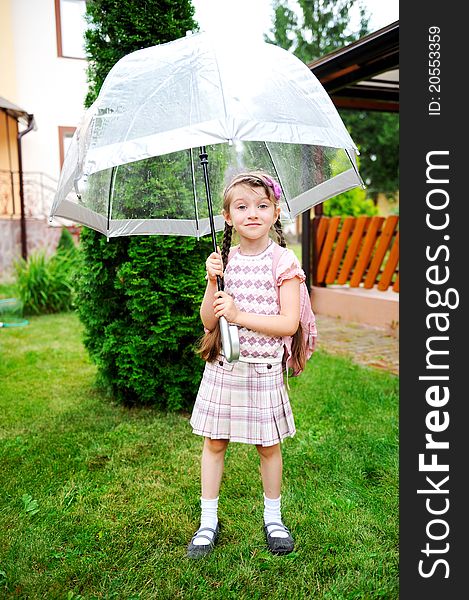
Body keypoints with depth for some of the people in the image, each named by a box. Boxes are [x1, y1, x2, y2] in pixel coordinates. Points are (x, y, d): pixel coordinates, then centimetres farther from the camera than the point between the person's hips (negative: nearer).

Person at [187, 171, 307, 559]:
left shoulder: (284, 262, -6)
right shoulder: (224, 261, 2)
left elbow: (289, 323, -14)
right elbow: (209, 322, 0)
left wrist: (239, 315, -20)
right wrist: (212, 283, -15)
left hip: (264, 370, -2)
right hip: (223, 367, 3)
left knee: (269, 445, 11)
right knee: (214, 443, 10)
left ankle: (273, 518, 32)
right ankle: (209, 520, 27)